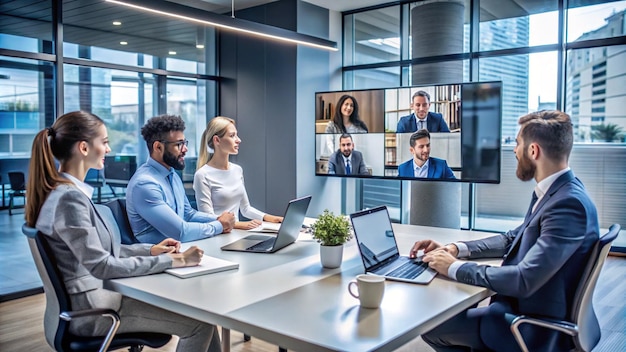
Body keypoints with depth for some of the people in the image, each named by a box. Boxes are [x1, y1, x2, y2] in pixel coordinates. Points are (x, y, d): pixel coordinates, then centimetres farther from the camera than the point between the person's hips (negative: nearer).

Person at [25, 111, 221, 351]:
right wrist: (172, 261, -21)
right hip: (87, 308, -9)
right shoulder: (69, 198, -22)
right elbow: (101, 266, -25)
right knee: (200, 322, -9)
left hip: (92, 293, 9)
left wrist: (150, 250, 5)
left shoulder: (67, 191, 9)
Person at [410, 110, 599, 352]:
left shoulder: (569, 205, -27)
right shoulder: (556, 192, 3)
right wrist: (455, 249, 1)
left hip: (537, 328, -9)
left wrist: (455, 267, -20)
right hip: (526, 305, 9)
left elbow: (524, 281, -31)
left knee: (431, 325, -2)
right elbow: (514, 239, 13)